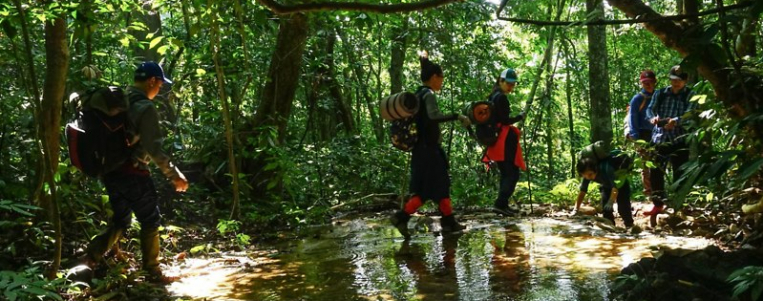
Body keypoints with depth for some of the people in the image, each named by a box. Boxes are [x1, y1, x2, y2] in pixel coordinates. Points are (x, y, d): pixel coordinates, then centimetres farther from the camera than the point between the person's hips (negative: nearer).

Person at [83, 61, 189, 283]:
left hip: (110, 170, 7)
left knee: (120, 220, 20)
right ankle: (153, 273, 14)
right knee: (150, 222, 7)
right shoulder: (145, 107, -14)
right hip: (133, 172, -7)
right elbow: (153, 147, -19)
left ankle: (94, 253, 4)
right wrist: (174, 175, -14)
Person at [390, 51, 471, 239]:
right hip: (428, 149, -10)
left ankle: (449, 222, 17)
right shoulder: (429, 95, -16)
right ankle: (401, 217, -8)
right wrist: (457, 117, -29)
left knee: (441, 185, 13)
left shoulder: (419, 94, 13)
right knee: (427, 189, -7)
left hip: (422, 148, 10)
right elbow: (434, 115, -30)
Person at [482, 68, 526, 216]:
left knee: (506, 174, 15)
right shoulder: (501, 98, -12)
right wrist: (520, 117, -5)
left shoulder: (493, 97, 17)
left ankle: (503, 204, 14)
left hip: (496, 140, 10)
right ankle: (500, 204, -18)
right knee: (513, 174, -9)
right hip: (504, 141, -10)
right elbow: (505, 121, -17)